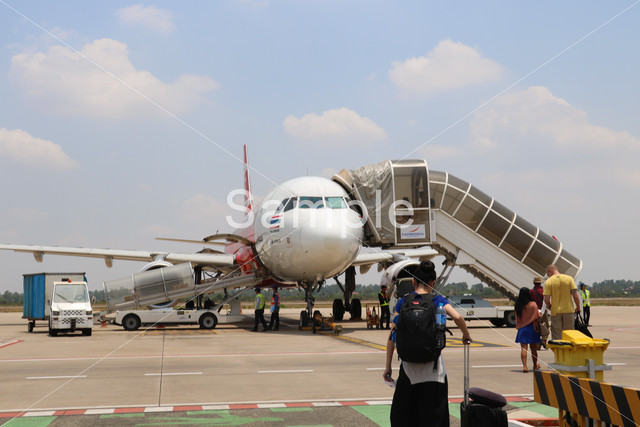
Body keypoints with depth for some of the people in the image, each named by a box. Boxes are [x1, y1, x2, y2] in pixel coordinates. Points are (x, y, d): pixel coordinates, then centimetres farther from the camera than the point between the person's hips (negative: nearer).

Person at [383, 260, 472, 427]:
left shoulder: (403, 302, 3)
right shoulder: (438, 300, 3)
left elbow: (392, 335, -1)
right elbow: (457, 317, -13)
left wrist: (388, 366, 2)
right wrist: (466, 335, 7)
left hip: (409, 365, 0)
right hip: (433, 365, 0)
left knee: (402, 413, 11)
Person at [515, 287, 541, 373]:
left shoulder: (518, 305, -3)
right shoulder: (533, 304, -12)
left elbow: (517, 317, 6)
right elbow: (537, 317, -8)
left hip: (521, 328, 2)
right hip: (531, 328, -2)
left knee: (523, 348, 0)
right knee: (533, 348, 13)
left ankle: (524, 366, -11)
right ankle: (535, 365, 29)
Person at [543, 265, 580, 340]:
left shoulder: (548, 282, -6)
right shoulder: (569, 278, 0)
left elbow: (546, 300, -11)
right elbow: (575, 296, -6)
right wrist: (578, 307, 8)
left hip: (555, 312, -2)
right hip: (568, 311, 2)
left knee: (556, 337, 5)